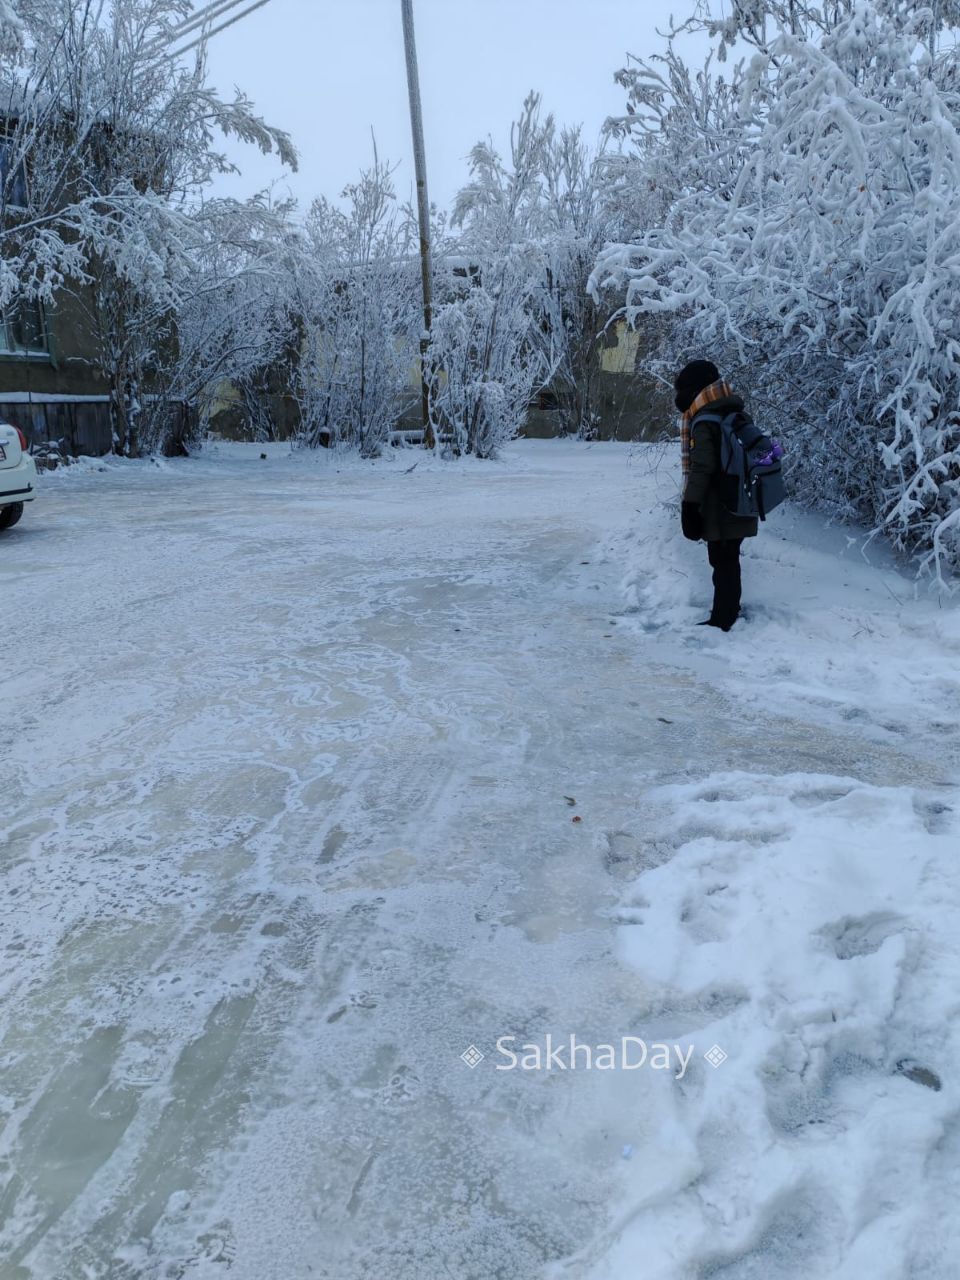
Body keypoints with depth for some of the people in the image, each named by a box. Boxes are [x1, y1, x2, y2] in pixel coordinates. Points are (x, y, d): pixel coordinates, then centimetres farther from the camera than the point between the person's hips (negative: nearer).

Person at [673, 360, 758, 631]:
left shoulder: (704, 423, -17)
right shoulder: (735, 413, 11)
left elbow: (701, 467, -22)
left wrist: (690, 505, -18)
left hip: (719, 510, -8)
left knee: (722, 562, 0)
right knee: (729, 560, 20)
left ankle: (722, 619, 9)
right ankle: (730, 610, 33)